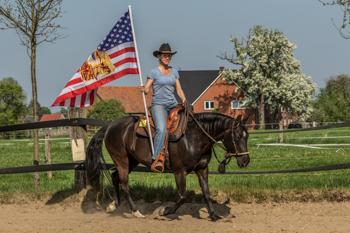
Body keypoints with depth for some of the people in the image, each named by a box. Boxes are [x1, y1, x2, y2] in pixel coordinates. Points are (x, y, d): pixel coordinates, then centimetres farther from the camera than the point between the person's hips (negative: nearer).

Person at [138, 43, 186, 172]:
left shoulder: (174, 71, 14)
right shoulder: (154, 72, 1)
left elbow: (179, 89, 14)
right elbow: (147, 89, -3)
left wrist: (184, 99, -5)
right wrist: (142, 89, -26)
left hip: (173, 104, 6)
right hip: (158, 104, -5)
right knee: (161, 129, -29)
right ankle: (156, 158, -33)